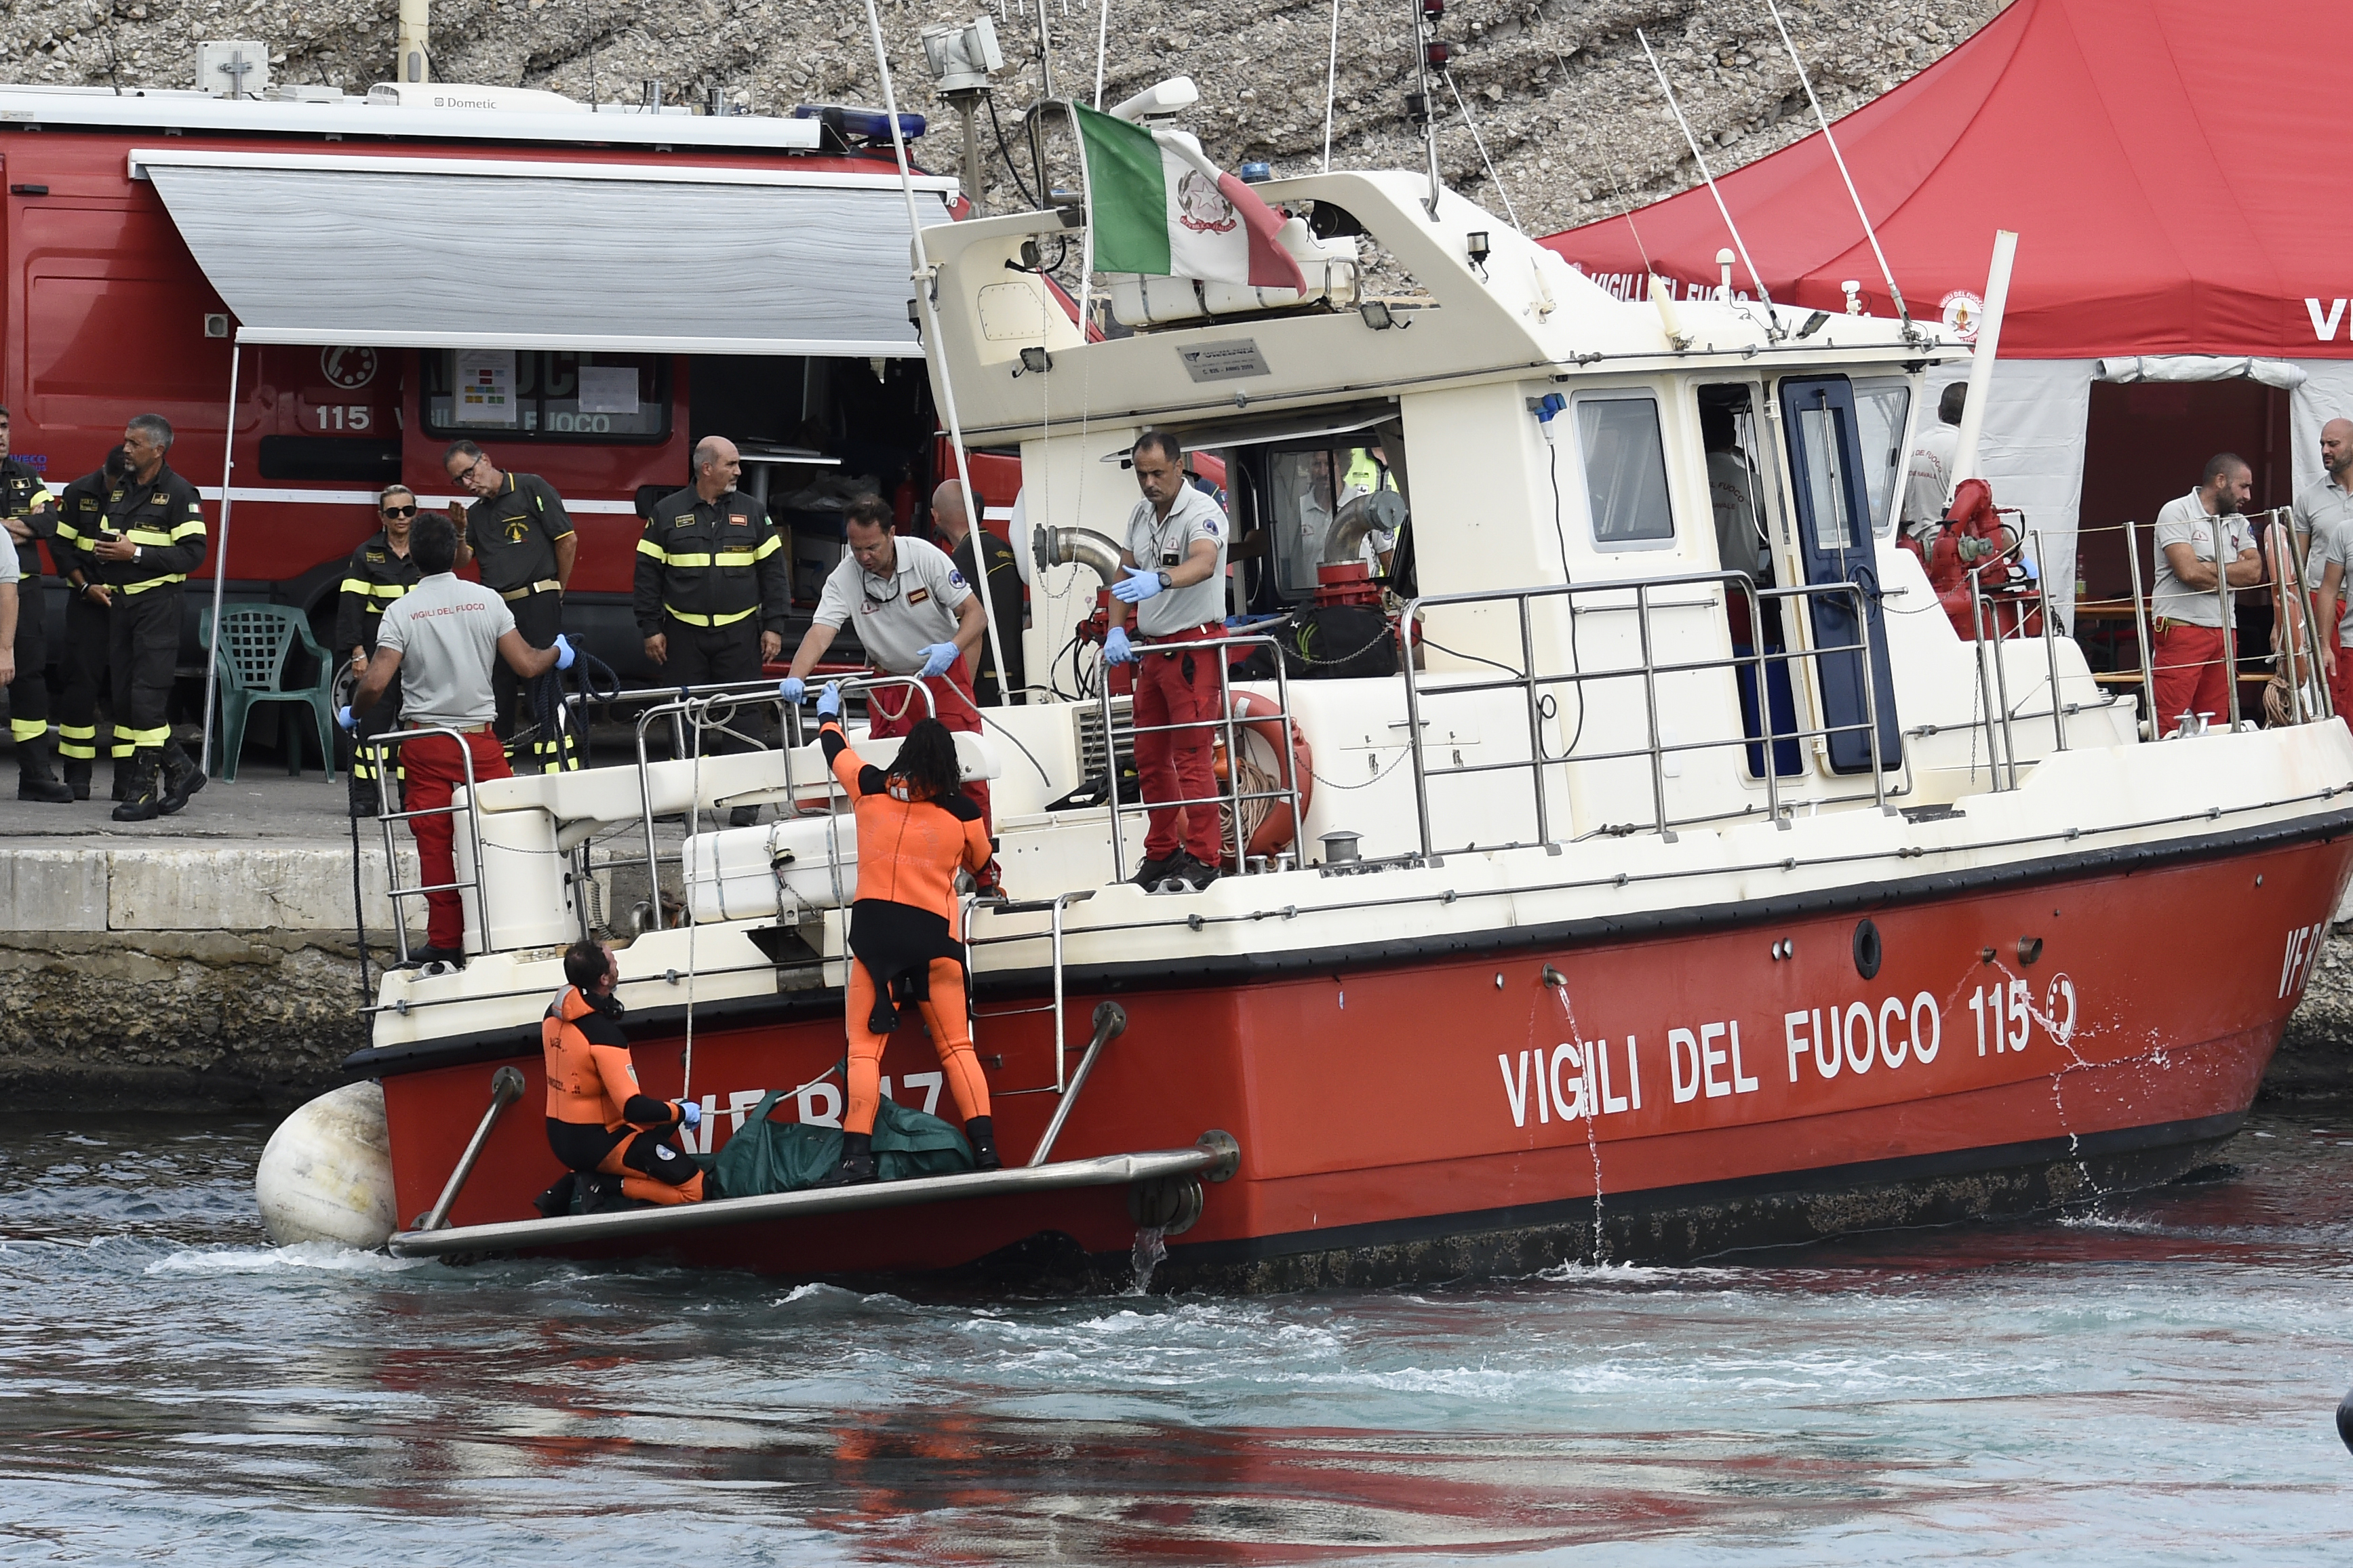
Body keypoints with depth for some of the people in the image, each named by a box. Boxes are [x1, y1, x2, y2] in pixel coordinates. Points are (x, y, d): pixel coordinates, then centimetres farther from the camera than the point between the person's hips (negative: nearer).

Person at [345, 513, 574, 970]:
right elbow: (526, 665, 0)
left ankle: (445, 943, 4)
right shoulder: (487, 601, -1)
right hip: (480, 739, 1)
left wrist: (353, 714, 8)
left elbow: (376, 683, -12)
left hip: (425, 744, -1)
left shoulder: (401, 611, -5)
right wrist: (557, 654, 22)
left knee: (436, 847, 2)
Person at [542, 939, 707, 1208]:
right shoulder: (603, 1034, -25)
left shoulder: (554, 1014, 0)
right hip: (600, 1145, -8)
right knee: (696, 1188, -8)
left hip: (562, 1139, 8)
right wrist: (682, 1112, -11)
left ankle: (588, 1178, 14)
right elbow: (634, 1108, -27)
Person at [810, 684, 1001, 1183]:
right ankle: (985, 1149, -5)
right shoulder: (962, 811, 1)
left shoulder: (870, 787, 3)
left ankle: (857, 1155, -11)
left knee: (865, 1048, 1)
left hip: (874, 929, 0)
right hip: (934, 933, 0)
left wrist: (828, 714, 45)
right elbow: (980, 862, 21)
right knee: (956, 1047, 6)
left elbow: (834, 749, 23)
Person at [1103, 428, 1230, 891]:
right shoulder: (1140, 515, 10)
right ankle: (1162, 853, 22)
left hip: (1194, 647, -8)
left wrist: (1159, 580, -53)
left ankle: (1203, 857, -7)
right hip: (1152, 648, 8)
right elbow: (1125, 577, 13)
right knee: (1150, 757, 12)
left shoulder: (1201, 513, -15)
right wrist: (1116, 630, -3)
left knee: (1191, 756, -10)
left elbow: (1204, 563, -34)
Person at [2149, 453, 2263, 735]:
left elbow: (2255, 571, 3)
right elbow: (2189, 571, -16)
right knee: (2170, 730, -11)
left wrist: (2208, 569, -9)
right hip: (2181, 628, -7)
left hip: (2222, 634, 7)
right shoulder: (2177, 513, -4)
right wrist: (2234, 572, 0)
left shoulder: (2237, 523, 17)